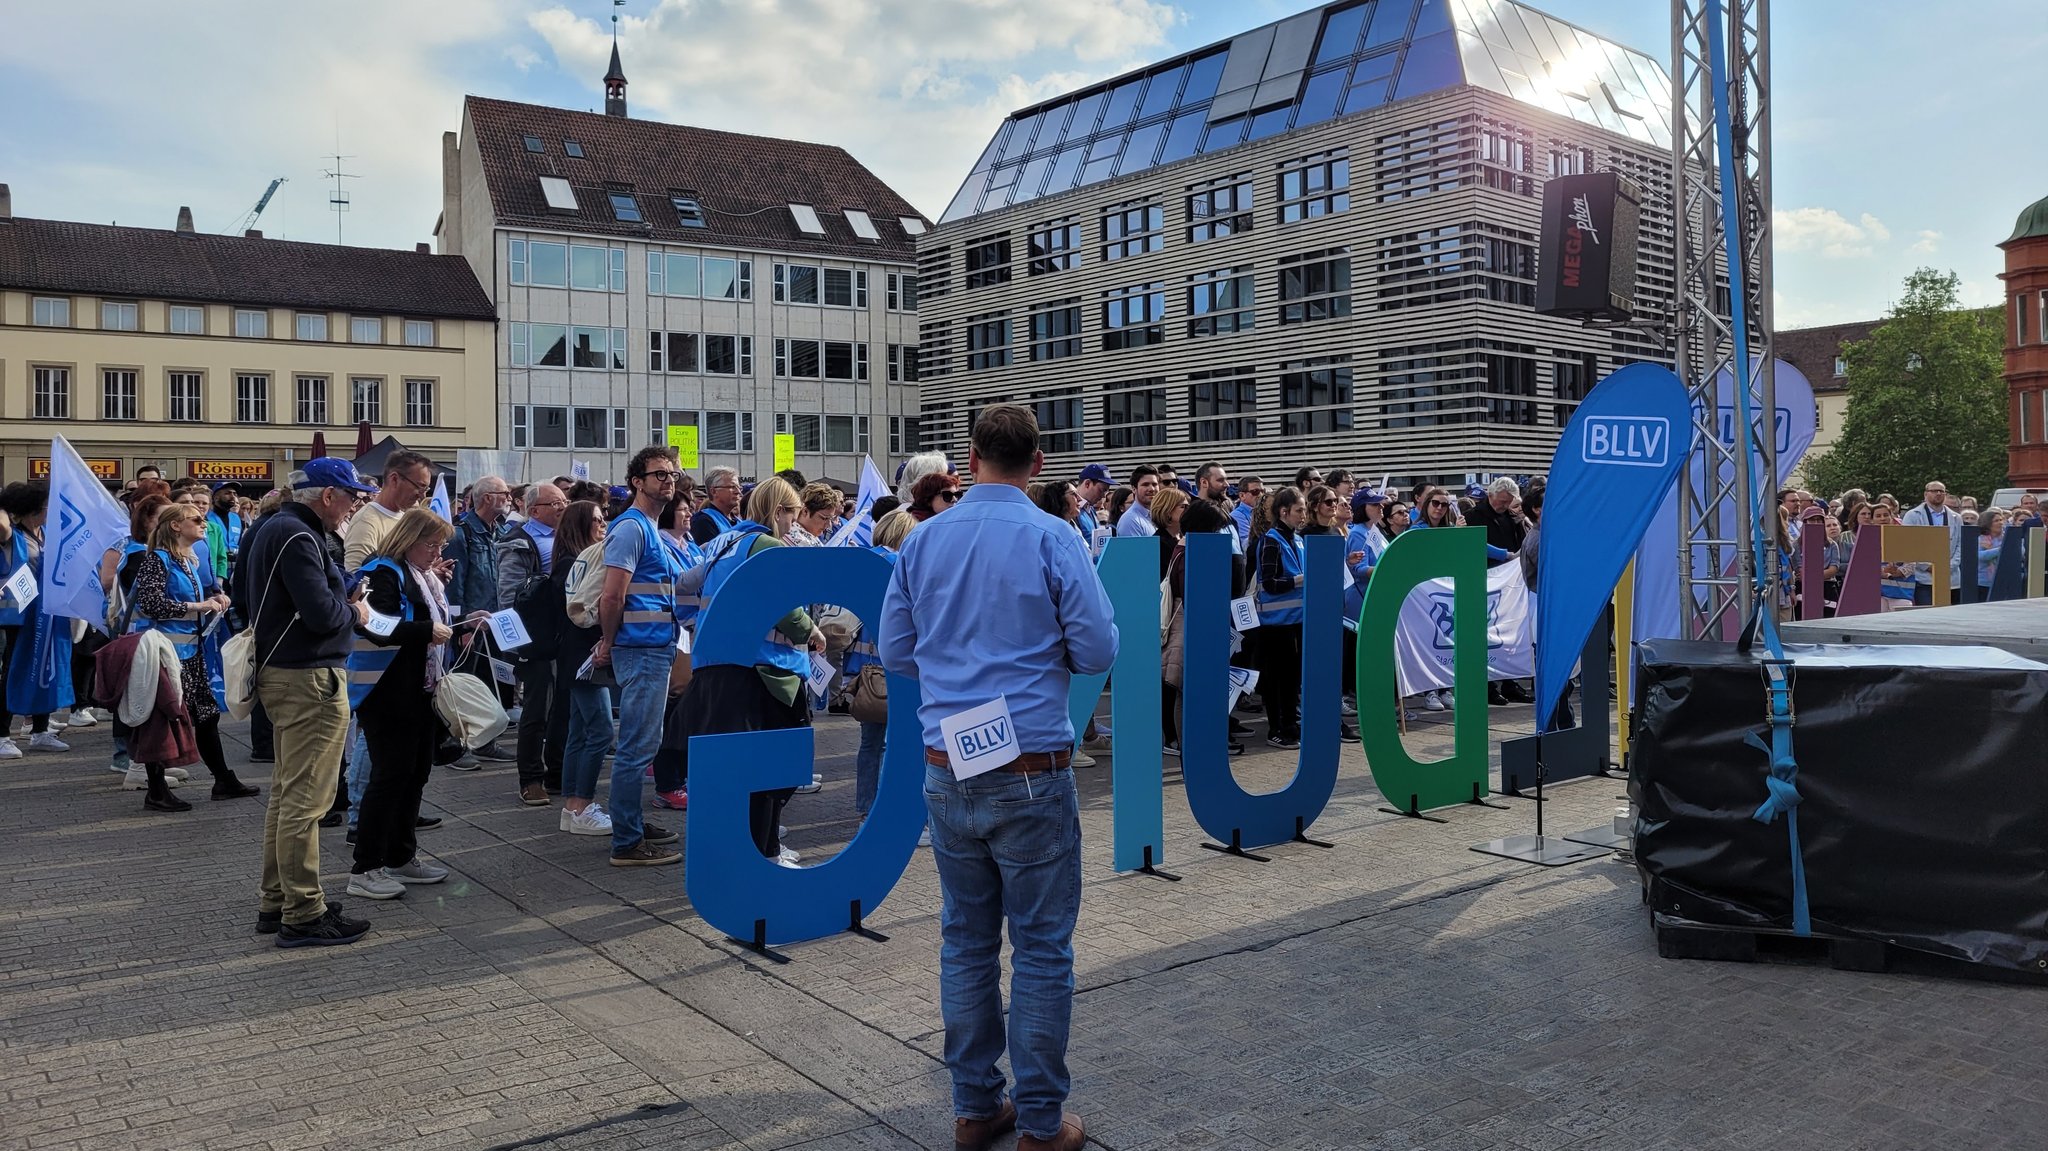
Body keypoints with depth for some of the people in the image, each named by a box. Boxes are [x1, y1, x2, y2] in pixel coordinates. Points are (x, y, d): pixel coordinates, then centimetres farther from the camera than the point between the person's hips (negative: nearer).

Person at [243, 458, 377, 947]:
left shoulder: (273, 528, 14)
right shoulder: (298, 537, -18)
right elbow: (321, 614, -25)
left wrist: (342, 600, 9)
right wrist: (355, 612, -3)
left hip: (282, 671, 11)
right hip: (309, 678, -11)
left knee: (287, 792, 18)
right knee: (305, 800, -5)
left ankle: (275, 902, 27)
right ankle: (303, 915, 1)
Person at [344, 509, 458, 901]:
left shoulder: (426, 577, 17)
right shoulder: (384, 573, -12)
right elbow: (374, 627, -26)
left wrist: (460, 626, 9)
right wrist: (427, 630, -27)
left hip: (421, 693, 10)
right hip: (389, 696, -10)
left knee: (415, 773, 14)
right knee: (390, 776, -7)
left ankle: (401, 857, 25)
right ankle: (364, 870, 1)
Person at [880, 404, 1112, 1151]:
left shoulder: (922, 542, 2)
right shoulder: (1052, 539, -10)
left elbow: (896, 653, 8)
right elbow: (1097, 651, -9)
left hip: (947, 772, 4)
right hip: (1030, 770, -4)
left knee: (965, 939, 14)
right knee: (1041, 946, 6)